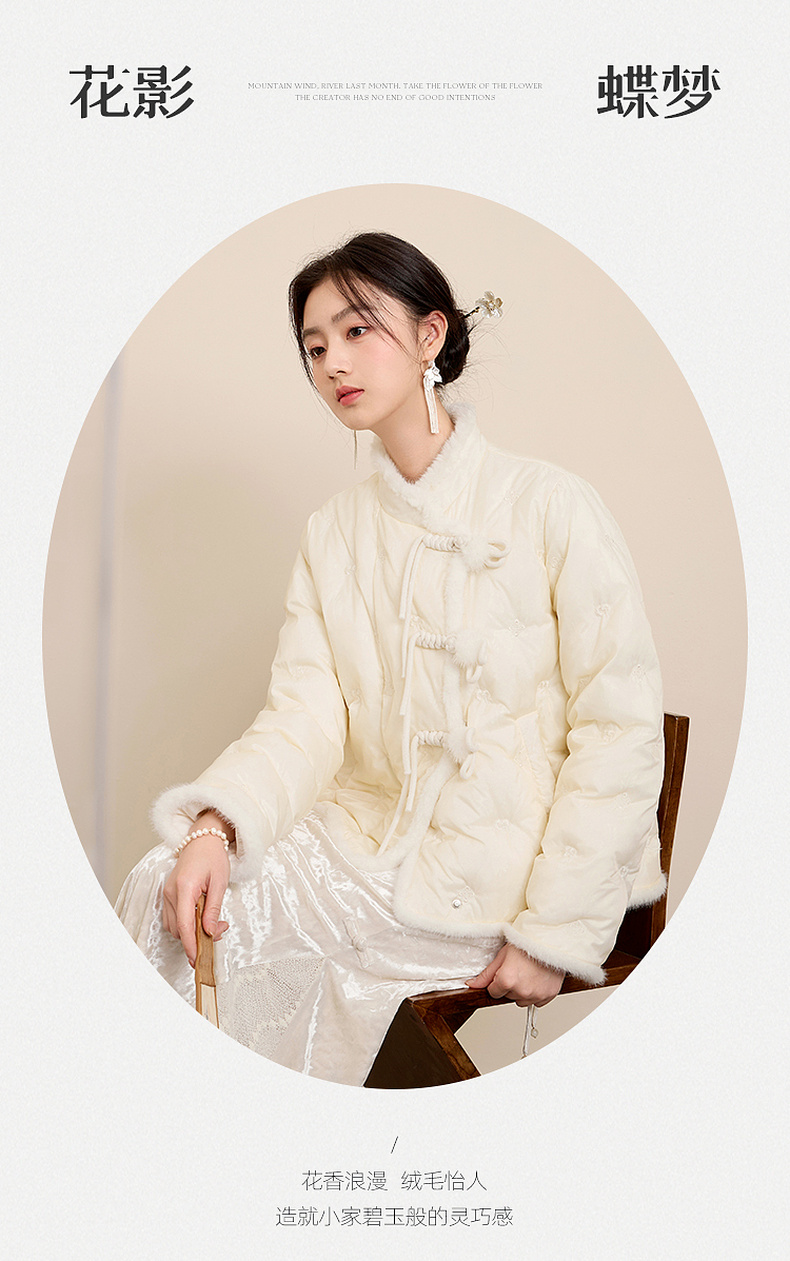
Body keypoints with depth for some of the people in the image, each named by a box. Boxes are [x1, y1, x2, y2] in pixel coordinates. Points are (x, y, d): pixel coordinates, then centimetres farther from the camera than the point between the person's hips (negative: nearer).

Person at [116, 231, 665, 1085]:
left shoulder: (548, 506, -8)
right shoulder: (333, 532, 9)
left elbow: (621, 732, -10)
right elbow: (307, 714, -1)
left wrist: (554, 930, -15)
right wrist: (217, 823, -21)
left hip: (502, 867, -5)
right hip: (372, 827, 5)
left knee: (246, 928, -19)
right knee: (165, 890, -15)